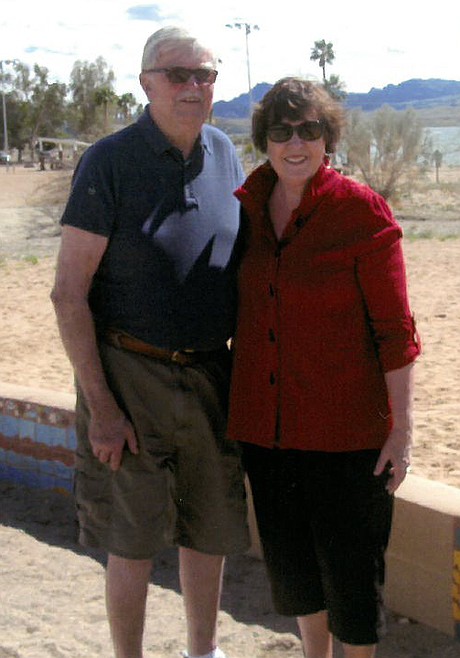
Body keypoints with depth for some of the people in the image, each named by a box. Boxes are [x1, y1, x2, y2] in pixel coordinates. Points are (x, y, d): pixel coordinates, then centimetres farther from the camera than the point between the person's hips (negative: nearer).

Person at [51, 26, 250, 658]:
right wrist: (101, 408, -15)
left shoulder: (224, 154, 4)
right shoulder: (109, 161, -12)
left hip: (211, 375, 5)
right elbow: (69, 291, -13)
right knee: (134, 541, 5)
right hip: (131, 376, -5)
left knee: (210, 528, 17)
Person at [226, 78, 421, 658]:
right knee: (291, 561, 19)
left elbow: (394, 329, -11)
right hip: (265, 424, 5)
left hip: (345, 429, -5)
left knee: (348, 566, 8)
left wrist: (401, 430, -12)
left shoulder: (361, 212, -12)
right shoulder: (247, 207, 2)